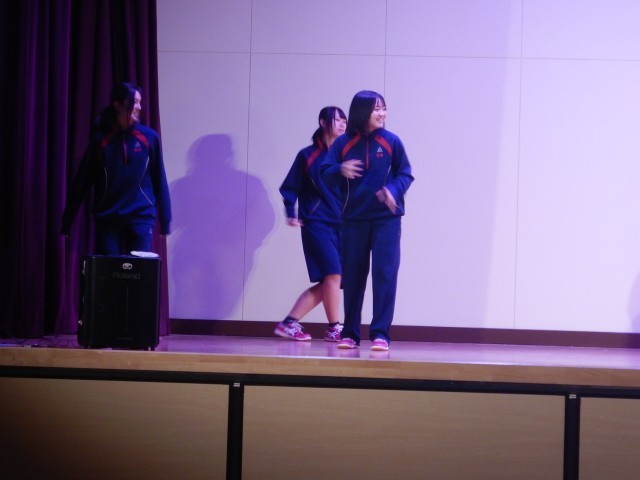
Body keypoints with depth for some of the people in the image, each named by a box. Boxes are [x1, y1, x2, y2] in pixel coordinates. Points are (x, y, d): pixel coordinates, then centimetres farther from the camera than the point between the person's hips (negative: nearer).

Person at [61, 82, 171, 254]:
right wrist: (68, 219, 1)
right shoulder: (100, 139, 0)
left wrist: (165, 219, 3)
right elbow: (82, 180, 3)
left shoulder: (149, 137, 2)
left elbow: (159, 179, 5)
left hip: (141, 216, 0)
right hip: (107, 217, 0)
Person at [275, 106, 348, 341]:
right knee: (333, 273, -17)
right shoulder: (308, 155, 3)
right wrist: (291, 214, -6)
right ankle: (334, 328, -4)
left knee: (326, 283, 2)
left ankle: (289, 323, 11)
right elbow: (290, 188, 5)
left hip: (340, 225, 5)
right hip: (316, 223, -5)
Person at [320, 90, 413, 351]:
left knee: (385, 274, -7)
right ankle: (350, 333, 18)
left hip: (386, 217, -1)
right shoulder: (343, 143, 1)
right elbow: (325, 172, -1)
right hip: (353, 219, 1)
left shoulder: (391, 141, -1)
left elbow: (405, 174, 2)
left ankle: (380, 334, -2)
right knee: (352, 275, 8)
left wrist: (393, 190, -18)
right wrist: (340, 170, -23)